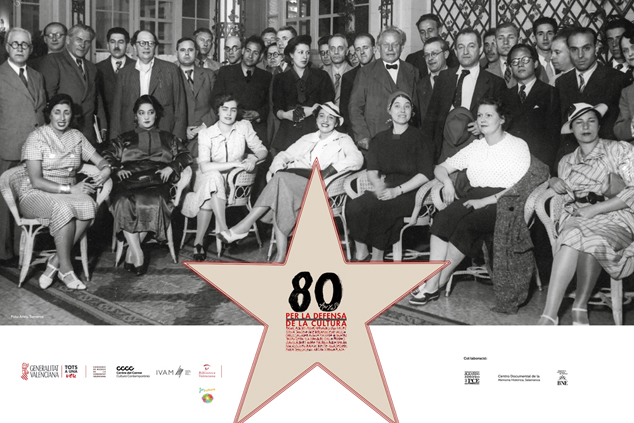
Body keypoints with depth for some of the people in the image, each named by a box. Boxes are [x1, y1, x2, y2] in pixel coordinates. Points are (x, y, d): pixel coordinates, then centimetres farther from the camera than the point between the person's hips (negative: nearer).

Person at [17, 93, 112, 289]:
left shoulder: (76, 137, 11)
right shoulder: (37, 138, -6)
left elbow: (100, 161, 11)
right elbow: (36, 181, -14)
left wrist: (105, 170, -15)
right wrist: (70, 189, -22)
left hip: (68, 195, 5)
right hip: (35, 195, -4)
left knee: (89, 205, -31)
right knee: (63, 208, -39)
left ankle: (55, 261, -23)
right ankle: (65, 269, -27)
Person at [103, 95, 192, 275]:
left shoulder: (168, 139, 28)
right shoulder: (124, 139, 29)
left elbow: (185, 156, 17)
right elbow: (107, 157, 19)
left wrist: (171, 167, -2)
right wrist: (117, 170, -1)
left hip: (156, 183, 0)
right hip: (129, 182, 0)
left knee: (154, 202, -37)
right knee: (124, 203, -36)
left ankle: (131, 252, -28)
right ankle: (138, 254, -35)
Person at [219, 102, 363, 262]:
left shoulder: (343, 140, 17)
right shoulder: (307, 139, 29)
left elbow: (357, 159, -2)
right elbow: (284, 155, 23)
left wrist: (331, 169, -18)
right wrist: (280, 168, -2)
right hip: (293, 184, 4)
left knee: (281, 180, -30)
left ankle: (245, 225, -29)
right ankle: (281, 256, -33)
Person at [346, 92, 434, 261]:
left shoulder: (419, 138, 4)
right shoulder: (380, 139, 18)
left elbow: (426, 173, -4)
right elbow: (372, 171, 10)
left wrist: (397, 190, -15)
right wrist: (378, 184, -15)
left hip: (409, 192, -4)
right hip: (384, 190, 4)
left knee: (375, 207, -32)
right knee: (353, 207, -26)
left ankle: (377, 258, -18)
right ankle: (360, 253, -16)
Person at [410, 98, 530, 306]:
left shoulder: (518, 146, 4)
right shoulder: (475, 147, 21)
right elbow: (441, 167, 24)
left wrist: (486, 201, -17)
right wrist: (447, 182, -1)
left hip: (500, 202, -5)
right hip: (472, 196, 5)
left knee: (467, 224, -32)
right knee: (442, 218, -27)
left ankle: (435, 285, -24)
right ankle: (431, 282, -32)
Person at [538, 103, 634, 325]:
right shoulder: (566, 162, 21)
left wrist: (595, 209, -12)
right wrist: (554, 181, 7)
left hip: (615, 217, -2)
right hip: (575, 216, 2)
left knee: (590, 237, -38)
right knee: (574, 235, -35)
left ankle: (580, 307, -25)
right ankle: (549, 316, -41)